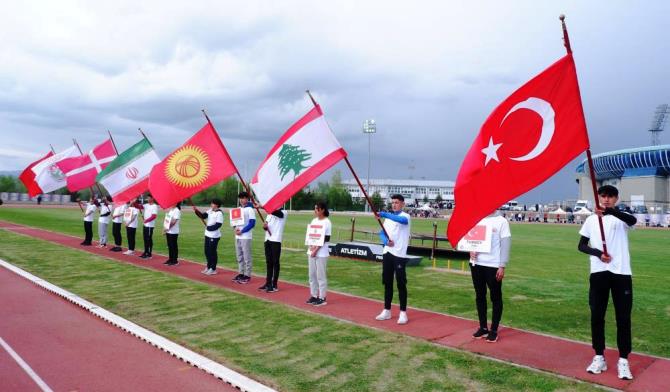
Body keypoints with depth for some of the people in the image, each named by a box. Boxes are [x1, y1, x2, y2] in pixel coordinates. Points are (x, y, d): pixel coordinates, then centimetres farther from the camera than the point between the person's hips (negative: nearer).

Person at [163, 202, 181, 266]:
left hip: (173, 232, -8)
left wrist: (168, 228, -14)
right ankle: (170, 259, 21)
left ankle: (175, 260, 5)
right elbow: (167, 219, 15)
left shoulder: (177, 211, -13)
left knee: (173, 246, -2)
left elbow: (173, 222, -18)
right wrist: (165, 228, 6)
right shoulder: (170, 209, 14)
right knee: (169, 246, 13)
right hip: (168, 231, 8)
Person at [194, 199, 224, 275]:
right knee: (207, 251, 15)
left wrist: (208, 227, -13)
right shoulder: (210, 211, 10)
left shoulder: (219, 213, -16)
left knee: (212, 252, -1)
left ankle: (213, 269, 9)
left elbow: (218, 225, -21)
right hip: (207, 234, 9)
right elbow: (203, 216, 4)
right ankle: (208, 267, 28)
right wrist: (196, 211, -10)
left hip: (214, 236, -9)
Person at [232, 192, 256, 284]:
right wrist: (236, 228, -1)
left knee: (246, 257, -5)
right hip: (237, 236, 8)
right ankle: (240, 273, 21)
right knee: (239, 256, 12)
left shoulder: (250, 209, -8)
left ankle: (247, 275, 0)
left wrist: (242, 231, -16)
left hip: (245, 236, -8)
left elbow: (252, 223, -13)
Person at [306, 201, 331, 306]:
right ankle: (314, 296, 21)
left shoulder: (327, 222, -9)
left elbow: (326, 239, -13)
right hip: (311, 252, 7)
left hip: (321, 253, -7)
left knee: (321, 276, -2)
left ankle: (322, 298, 5)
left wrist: (317, 249, -17)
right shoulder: (314, 220, 11)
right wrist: (311, 246, -6)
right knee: (312, 275, 11)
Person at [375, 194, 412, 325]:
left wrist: (384, 214, -45)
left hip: (399, 254, -6)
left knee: (401, 284, -2)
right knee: (387, 283, 11)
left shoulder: (405, 216, -7)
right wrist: (386, 241, -10)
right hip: (387, 253, 7)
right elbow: (382, 232, 13)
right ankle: (387, 310, 20)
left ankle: (403, 312, 5)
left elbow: (401, 220, -31)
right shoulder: (388, 217, 15)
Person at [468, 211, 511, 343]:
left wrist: (502, 266, -12)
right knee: (479, 296, 12)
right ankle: (483, 327, 23)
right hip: (476, 263, 5)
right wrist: (471, 249, -8)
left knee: (496, 298, 5)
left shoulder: (501, 221, -5)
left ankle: (494, 330, 15)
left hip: (493, 265, -5)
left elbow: (506, 244, -8)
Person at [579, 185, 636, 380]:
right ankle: (599, 357, 18)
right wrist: (597, 253, -10)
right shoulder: (591, 220, 9)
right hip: (598, 273, 2)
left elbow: (633, 220, -26)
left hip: (621, 273, -2)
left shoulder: (621, 218, 0)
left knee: (623, 317, 3)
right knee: (597, 316, 6)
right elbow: (581, 245, 11)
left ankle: (623, 360, 14)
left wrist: (611, 211, -45)